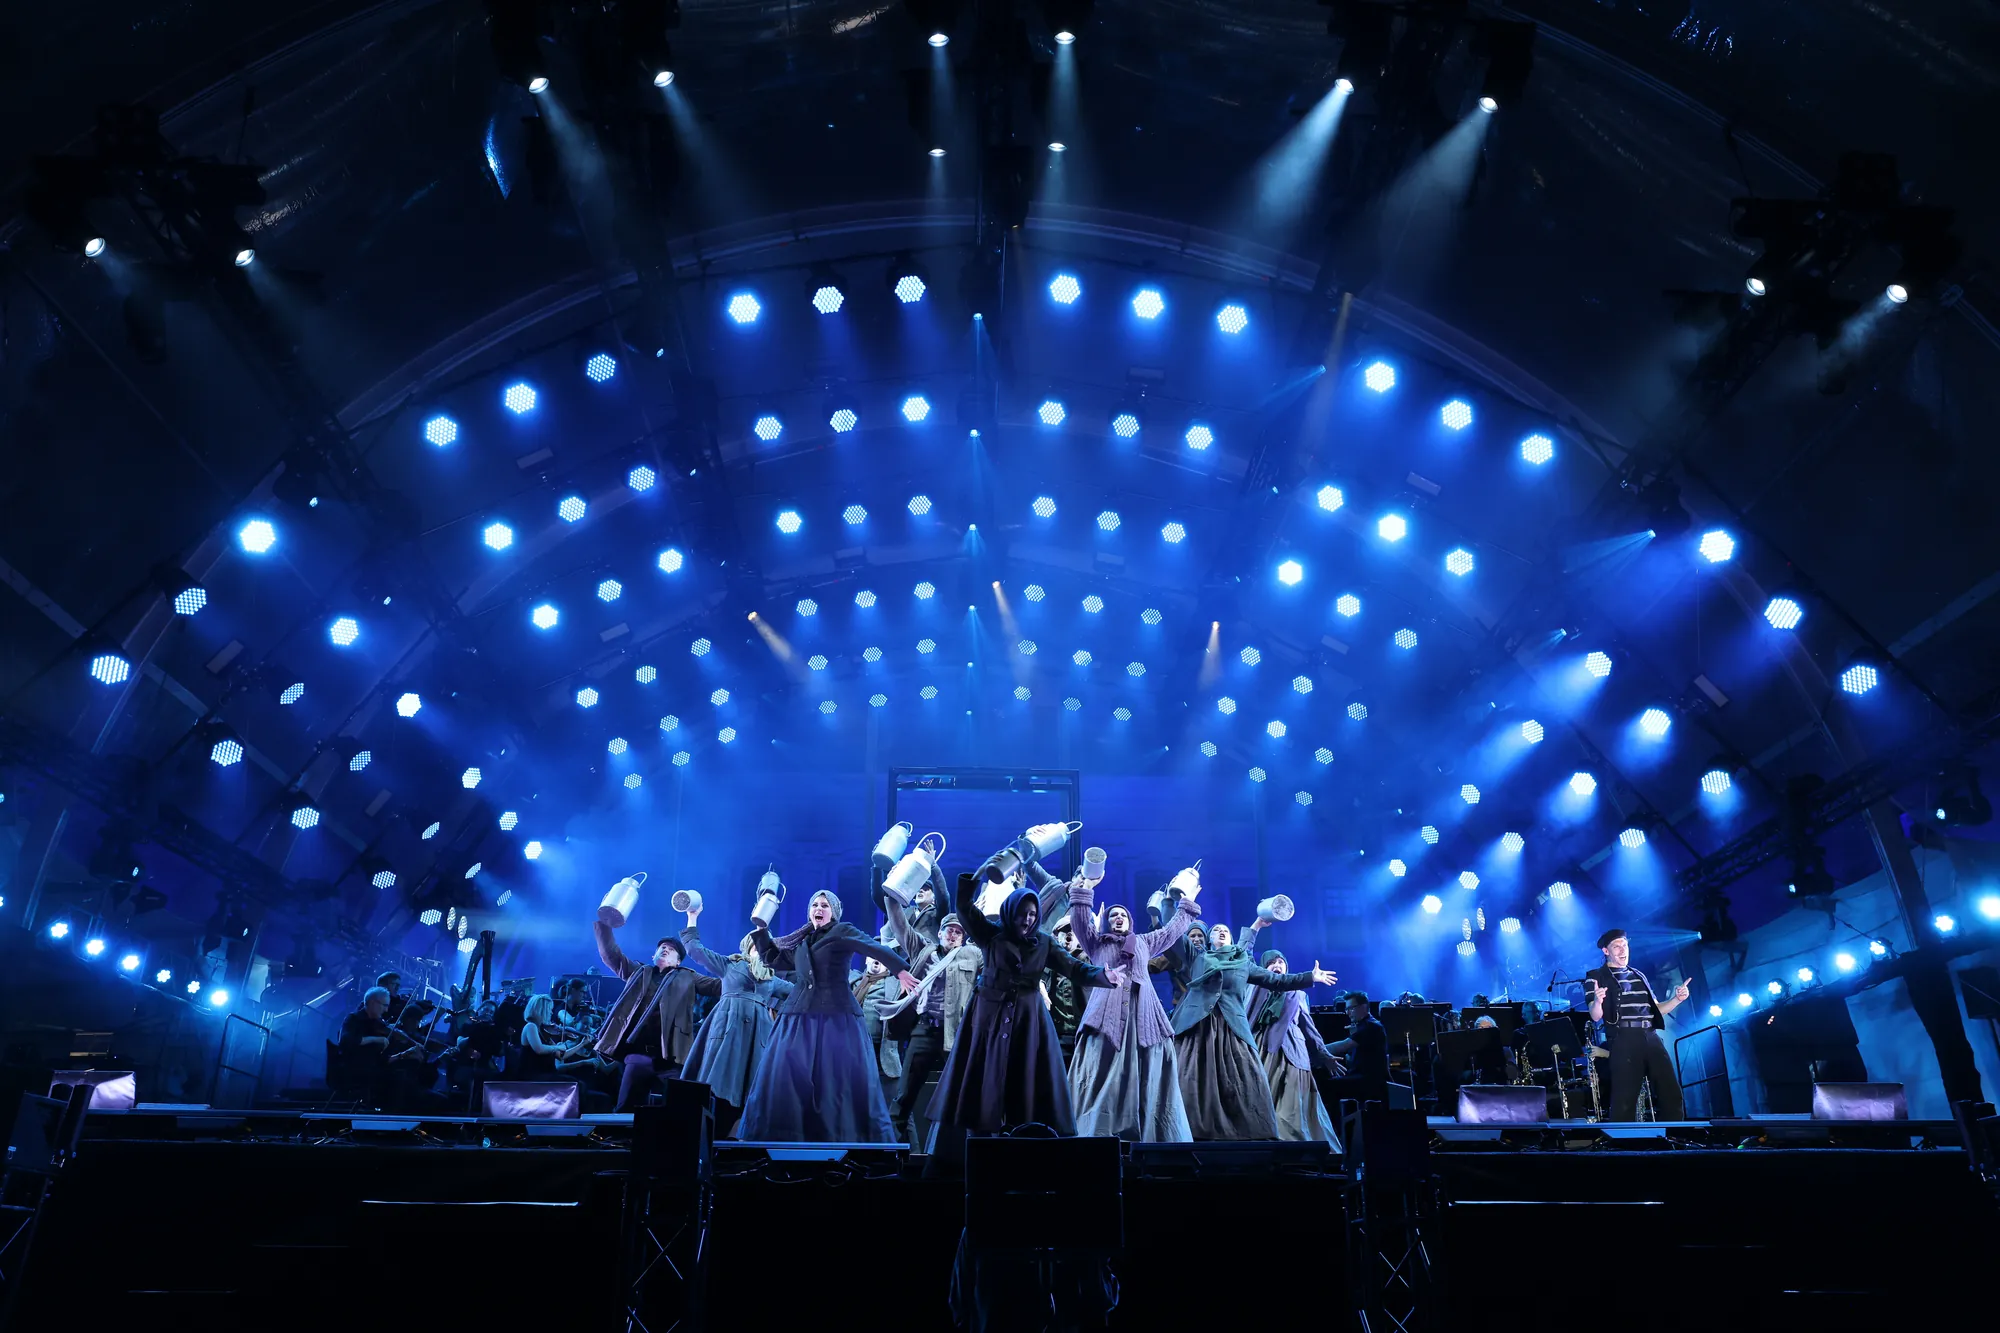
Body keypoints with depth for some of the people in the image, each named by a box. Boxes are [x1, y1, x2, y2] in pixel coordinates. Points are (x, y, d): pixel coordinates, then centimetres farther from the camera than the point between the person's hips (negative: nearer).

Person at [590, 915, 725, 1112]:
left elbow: (719, 985, 6)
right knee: (625, 1109, 2)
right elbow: (611, 953, 17)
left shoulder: (688, 978, 15)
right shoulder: (639, 972, 20)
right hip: (639, 1052, 2)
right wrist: (603, 923, 10)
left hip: (671, 1055, -2)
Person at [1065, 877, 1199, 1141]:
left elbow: (1173, 930, 36)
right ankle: (1094, 1136, -17)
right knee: (1102, 1076, -13)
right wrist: (1081, 889, 1)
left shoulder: (1144, 942, 29)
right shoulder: (1096, 943, 20)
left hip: (1143, 1017, 2)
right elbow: (1080, 921, 7)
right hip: (1107, 1016, -2)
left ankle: (1155, 1137, -8)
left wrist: (1187, 905, 40)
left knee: (1149, 1077, -6)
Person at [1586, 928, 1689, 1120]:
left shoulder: (1639, 976, 22)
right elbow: (1596, 1017, -5)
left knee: (1671, 1095, 1)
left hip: (1651, 1038, 6)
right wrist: (1597, 1001, -28)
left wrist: (1677, 999, 8)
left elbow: (1655, 1009, 25)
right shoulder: (1595, 976, 4)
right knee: (1624, 1101, -9)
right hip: (1624, 1041, -6)